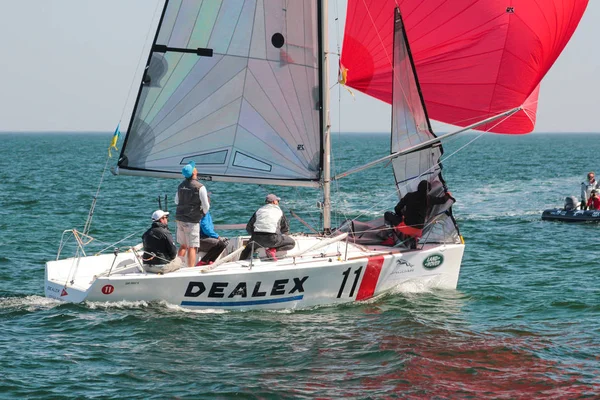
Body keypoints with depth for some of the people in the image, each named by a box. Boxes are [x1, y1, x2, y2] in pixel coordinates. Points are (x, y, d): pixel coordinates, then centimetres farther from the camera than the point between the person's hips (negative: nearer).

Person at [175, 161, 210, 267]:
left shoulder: (181, 185, 6)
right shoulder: (200, 187, -14)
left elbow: (176, 201, 22)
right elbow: (206, 207, -10)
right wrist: (204, 212, 12)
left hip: (180, 219, 6)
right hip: (192, 221, -6)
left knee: (183, 246, 18)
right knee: (192, 247, -4)